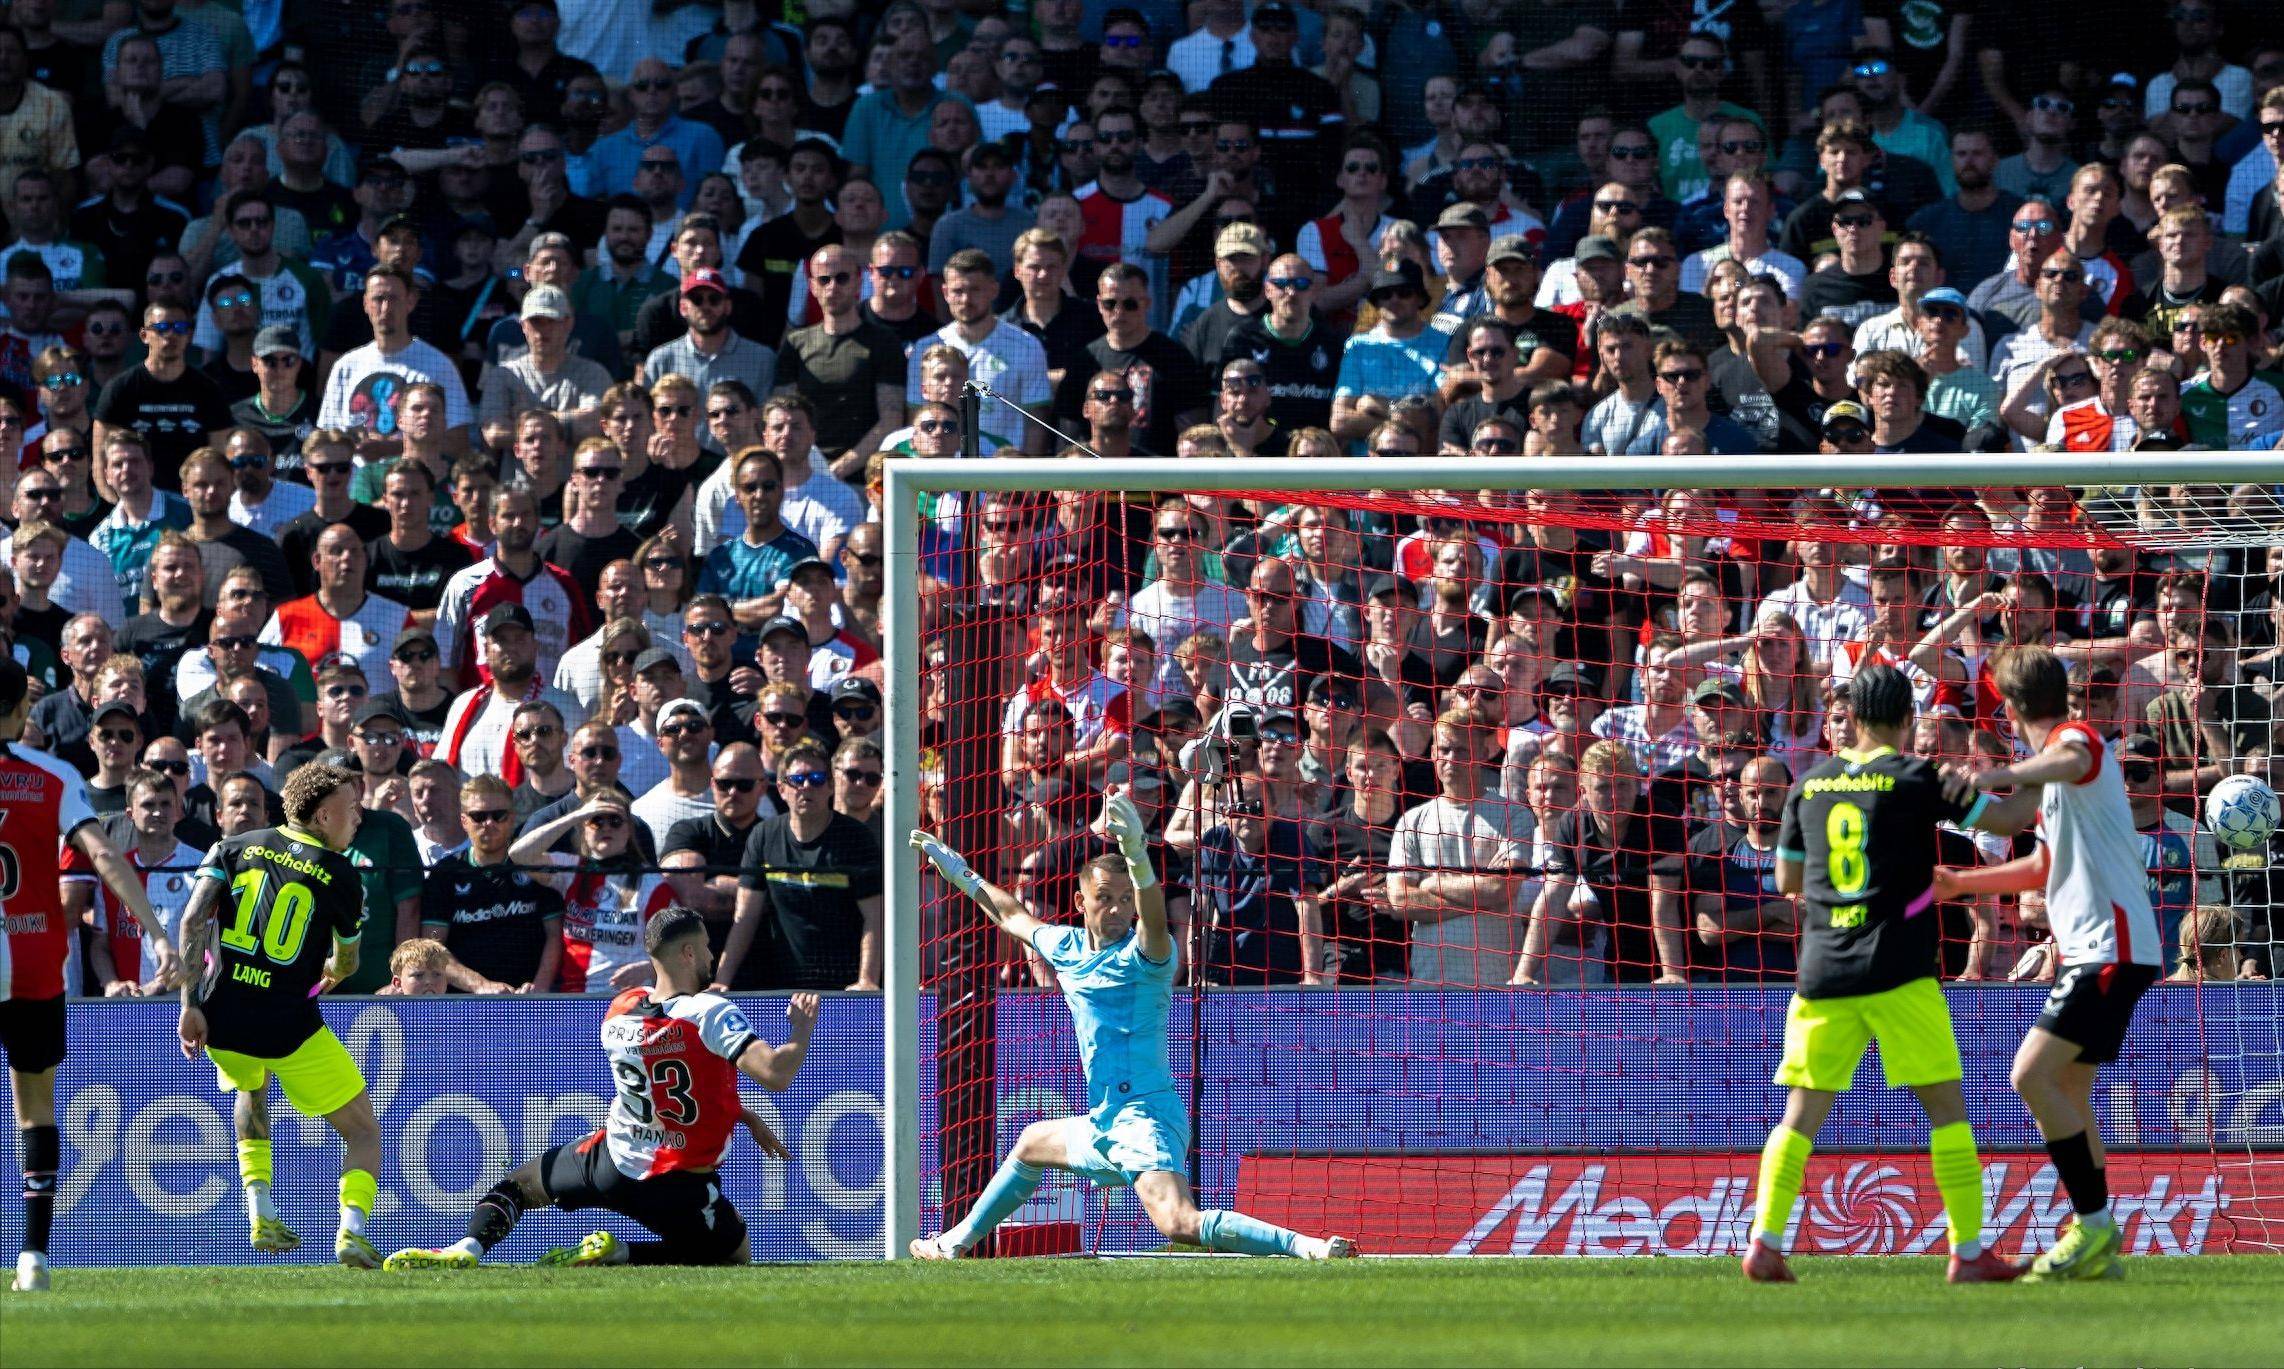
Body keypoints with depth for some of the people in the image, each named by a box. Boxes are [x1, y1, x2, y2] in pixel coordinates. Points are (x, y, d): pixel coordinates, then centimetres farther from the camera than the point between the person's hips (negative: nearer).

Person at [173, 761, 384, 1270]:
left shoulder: (234, 848, 9)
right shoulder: (342, 878, 2)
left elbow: (193, 921, -4)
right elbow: (346, 963, 16)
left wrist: (190, 1005, -5)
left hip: (219, 1018, 4)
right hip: (289, 1027, -4)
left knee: (251, 1092, 38)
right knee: (364, 1132, 11)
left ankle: (262, 1216, 24)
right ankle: (352, 1230, -15)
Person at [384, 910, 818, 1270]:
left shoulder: (620, 1011, 3)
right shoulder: (712, 1014, -17)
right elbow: (776, 1074, -26)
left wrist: (745, 1117, 20)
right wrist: (802, 1028, -6)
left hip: (612, 1161, 4)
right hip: (680, 1186, -4)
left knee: (516, 1185, 27)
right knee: (735, 1254, 20)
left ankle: (469, 1246, -7)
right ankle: (617, 1253, -2)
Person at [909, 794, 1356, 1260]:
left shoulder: (1143, 955, -13)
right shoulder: (1067, 946, 10)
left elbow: (1154, 919, -38)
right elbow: (1012, 916, 31)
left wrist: (1137, 858, -54)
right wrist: (964, 876, 41)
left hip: (1145, 1114, -10)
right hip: (1104, 1123, 10)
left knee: (1181, 1225, -30)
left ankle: (1309, 1247, -36)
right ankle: (959, 1240, 59)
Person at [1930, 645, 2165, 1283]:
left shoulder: (2077, 737, -9)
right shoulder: (2051, 768, 23)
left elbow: (2071, 761, -37)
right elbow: (2043, 867, 34)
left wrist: (1999, 776, -53)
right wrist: (1959, 882, 29)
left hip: (2111, 949, -10)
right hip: (2087, 949, 10)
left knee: (2032, 1076, -16)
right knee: (2067, 1092, 12)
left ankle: (2095, 1224, -13)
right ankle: (2098, 1248, 15)